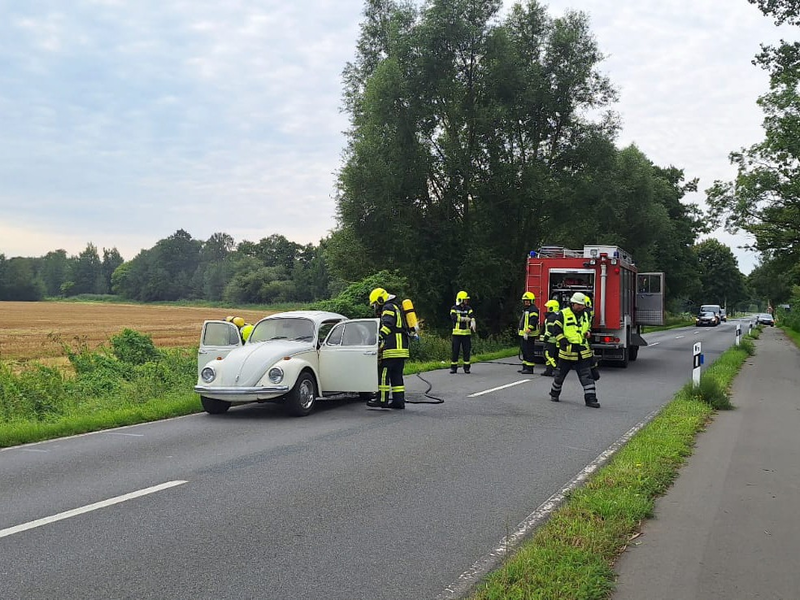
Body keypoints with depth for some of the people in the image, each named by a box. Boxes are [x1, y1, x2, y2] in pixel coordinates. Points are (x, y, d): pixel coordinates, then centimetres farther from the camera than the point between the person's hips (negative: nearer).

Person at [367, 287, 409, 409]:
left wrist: (380, 337, -31)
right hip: (402, 348, 10)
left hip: (392, 349, -10)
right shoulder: (396, 307, 27)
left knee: (383, 373, -6)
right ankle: (399, 401, 8)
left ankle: (382, 400, -6)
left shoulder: (388, 307, -4)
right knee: (396, 375, 10)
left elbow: (387, 324, -21)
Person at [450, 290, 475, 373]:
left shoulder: (468, 309, 9)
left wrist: (473, 324, -29)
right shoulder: (454, 308, 2)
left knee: (467, 351, 3)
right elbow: (453, 317, -16)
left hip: (466, 333, 2)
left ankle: (467, 367, 11)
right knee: (455, 350, 0)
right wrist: (465, 319, -16)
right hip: (457, 333, -2)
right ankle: (453, 367, 7)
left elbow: (472, 317, -8)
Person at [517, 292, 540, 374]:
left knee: (529, 351, -9)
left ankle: (529, 369, -8)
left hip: (529, 334, -11)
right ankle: (525, 367, 21)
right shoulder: (525, 309, 22)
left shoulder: (533, 309, -11)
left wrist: (529, 329, -33)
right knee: (524, 350, 14)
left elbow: (533, 320, -25)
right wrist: (520, 330, 27)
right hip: (523, 333, 11)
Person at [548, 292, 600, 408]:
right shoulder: (563, 314, -6)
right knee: (560, 374, 11)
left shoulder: (585, 315, 11)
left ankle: (590, 398, -4)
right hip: (567, 351, -3)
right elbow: (556, 329, -8)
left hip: (583, 352, 4)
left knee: (587, 376, -4)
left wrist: (587, 333, 8)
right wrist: (563, 341, -16)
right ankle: (554, 393, 31)